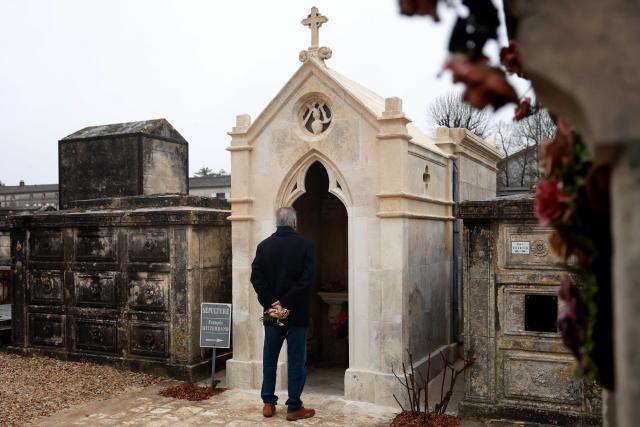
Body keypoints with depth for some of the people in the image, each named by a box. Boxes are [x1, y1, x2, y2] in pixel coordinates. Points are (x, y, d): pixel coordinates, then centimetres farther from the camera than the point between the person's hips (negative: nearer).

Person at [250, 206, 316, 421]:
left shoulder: (263, 246, 1)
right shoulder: (306, 245, -8)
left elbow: (256, 277, -5)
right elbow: (306, 280, -16)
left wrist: (270, 303, -7)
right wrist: (285, 303, -14)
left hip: (271, 311, 3)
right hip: (297, 313, -3)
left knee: (270, 358, 15)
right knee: (297, 360, 6)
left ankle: (268, 403, 21)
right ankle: (294, 408, 10)